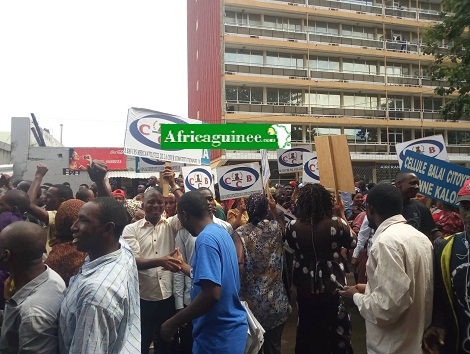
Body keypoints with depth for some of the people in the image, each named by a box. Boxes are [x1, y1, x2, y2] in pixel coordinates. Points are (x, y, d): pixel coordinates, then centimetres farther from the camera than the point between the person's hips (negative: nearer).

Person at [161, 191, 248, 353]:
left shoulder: (206, 238, -22)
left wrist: (174, 322, -20)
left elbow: (212, 293, -30)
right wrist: (183, 265, 28)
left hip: (218, 334, -9)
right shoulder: (221, 232, 6)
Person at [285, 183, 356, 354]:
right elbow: (352, 244, 0)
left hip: (305, 287, 1)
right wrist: (342, 214, 4)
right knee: (337, 327, 23)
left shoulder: (293, 226, -16)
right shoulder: (337, 223, -19)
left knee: (308, 327, 24)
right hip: (333, 285, -1)